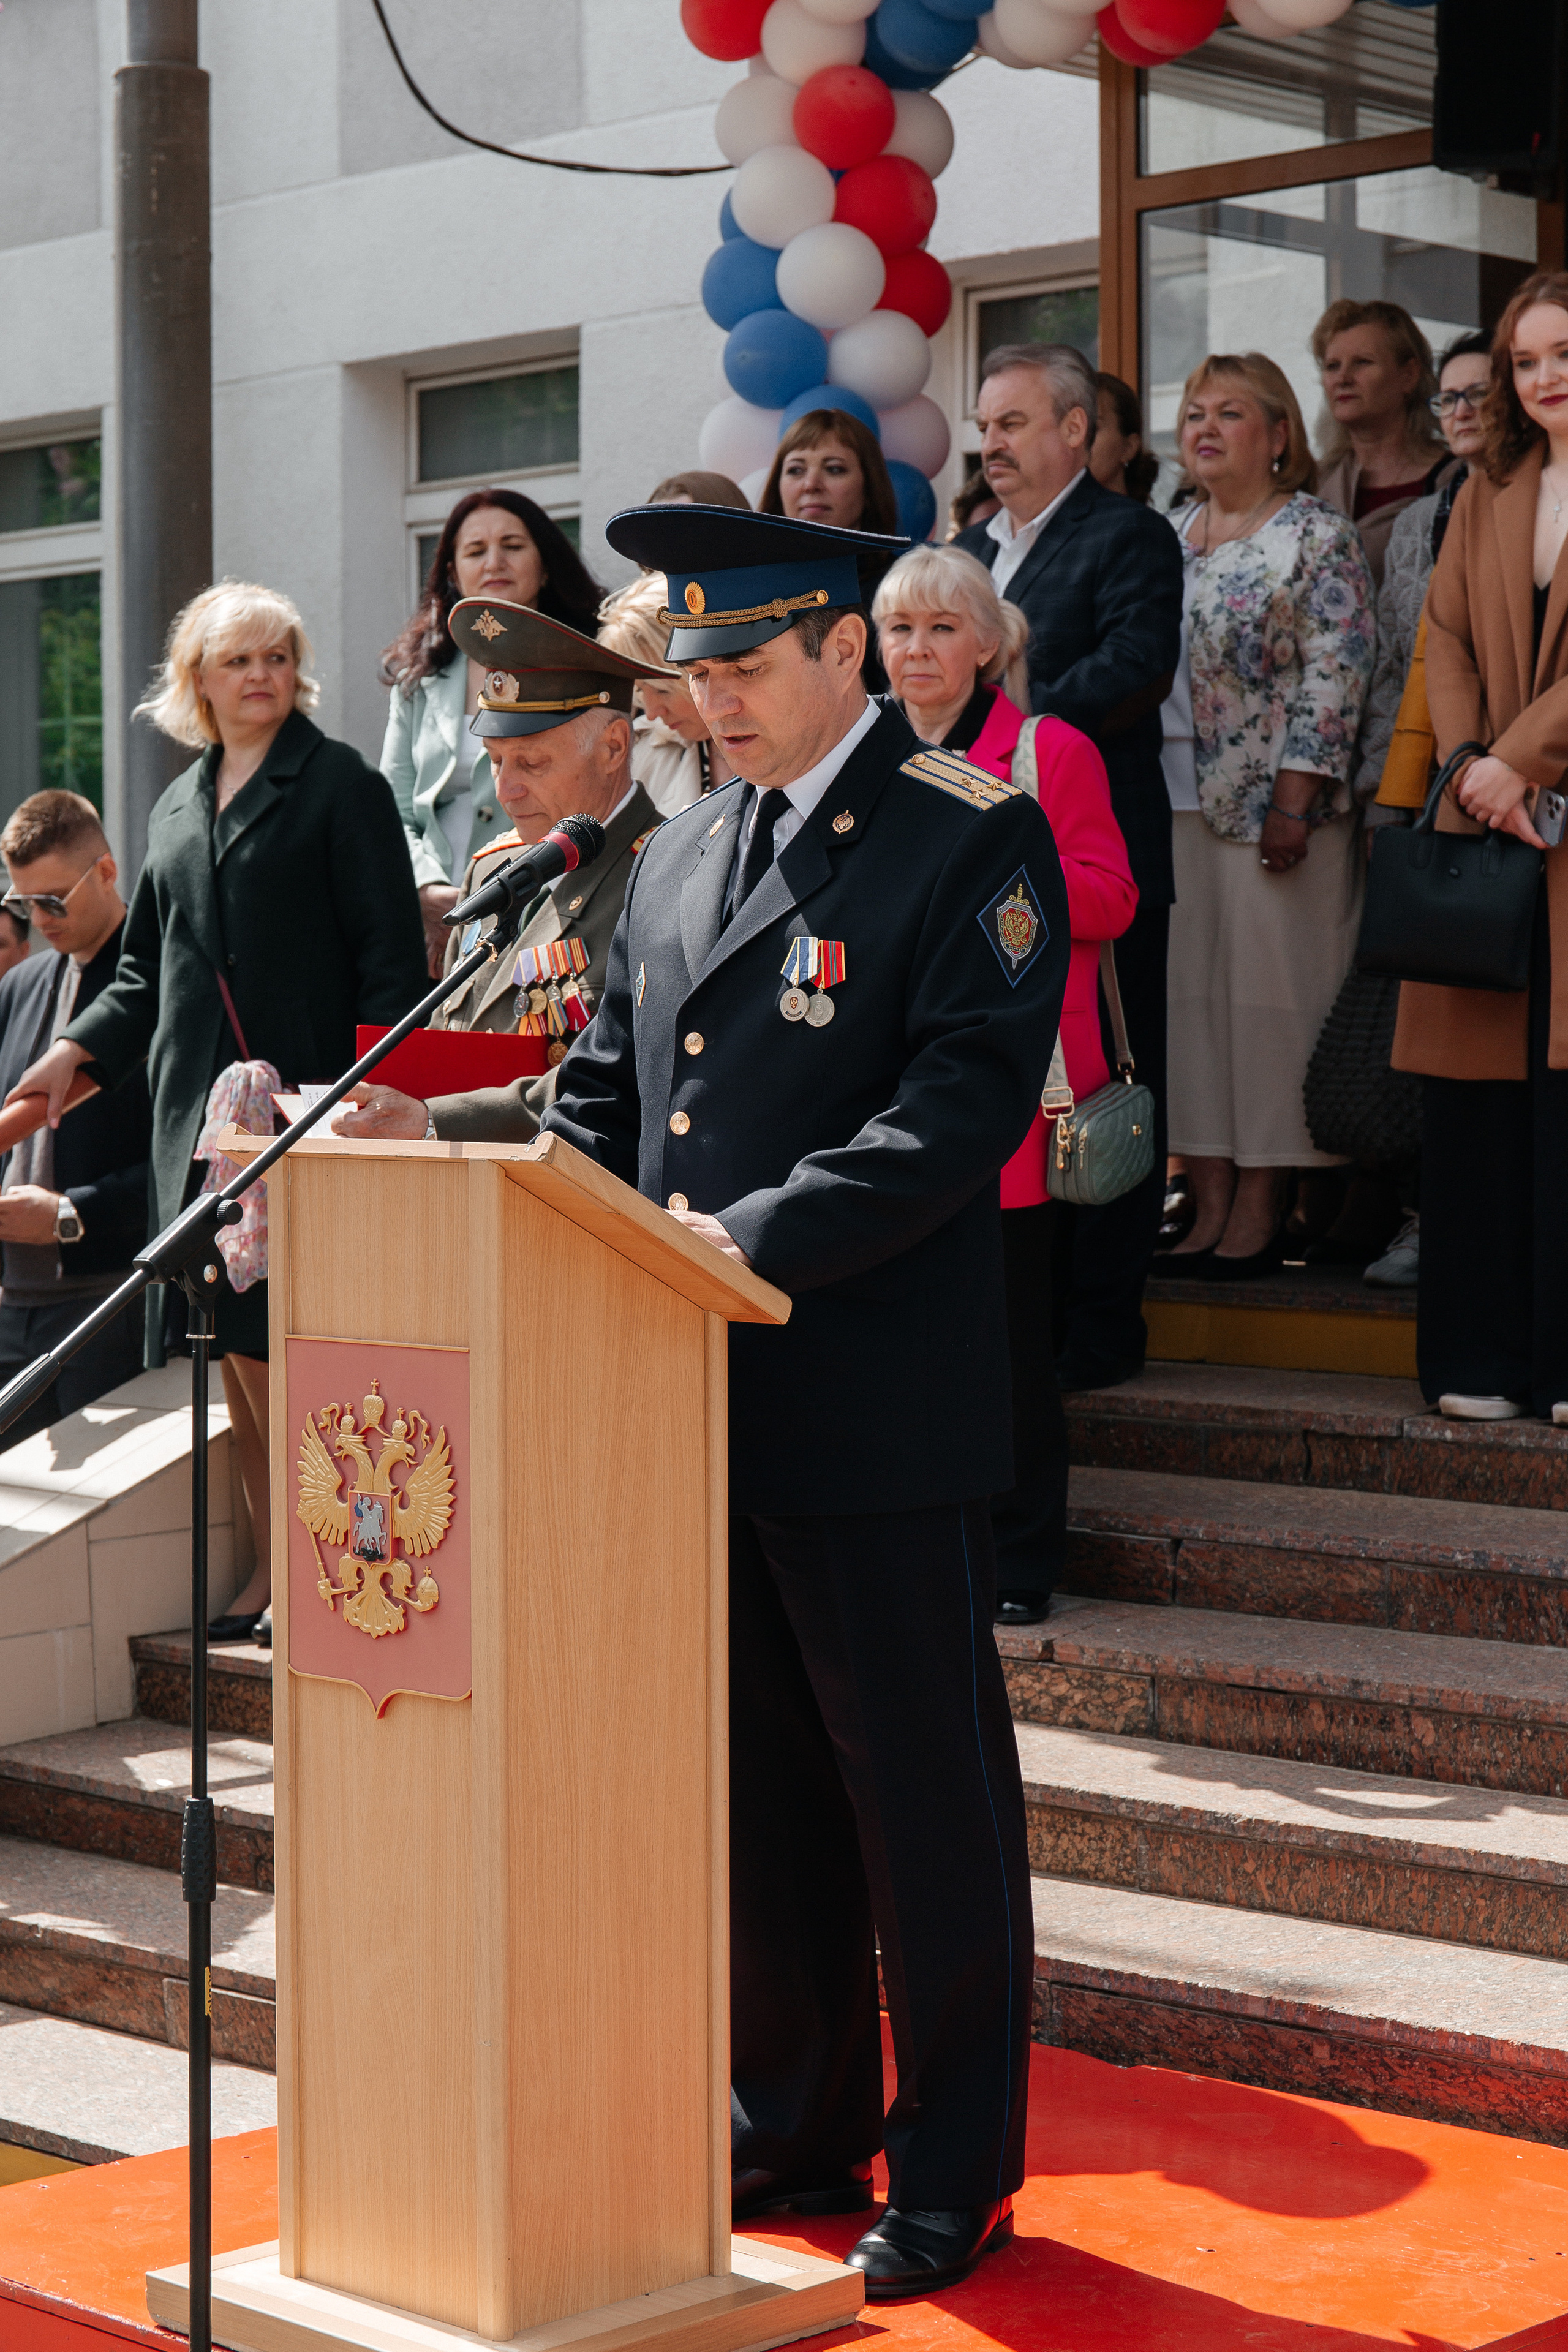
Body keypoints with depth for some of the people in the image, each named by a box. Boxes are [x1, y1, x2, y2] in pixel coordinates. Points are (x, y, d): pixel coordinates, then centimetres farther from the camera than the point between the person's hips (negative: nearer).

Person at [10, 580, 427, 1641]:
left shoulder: (341, 783, 0)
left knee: (274, 1344, -10)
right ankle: (275, 1565, 15)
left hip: (300, 1104, -6)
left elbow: (391, 953, -6)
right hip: (200, 1108, 6)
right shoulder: (178, 808, 19)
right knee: (234, 1352, 6)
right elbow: (148, 969, 24)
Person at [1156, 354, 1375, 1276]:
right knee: (1191, 987, 4)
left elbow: (1335, 677, -11)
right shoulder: (1166, 539, 15)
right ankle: (1210, 1199, 9)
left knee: (1269, 988, -3)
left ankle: (1261, 1206, 2)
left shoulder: (1319, 536, -4)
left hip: (1273, 805, -6)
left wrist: (1295, 800, -17)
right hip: (1176, 800, 6)